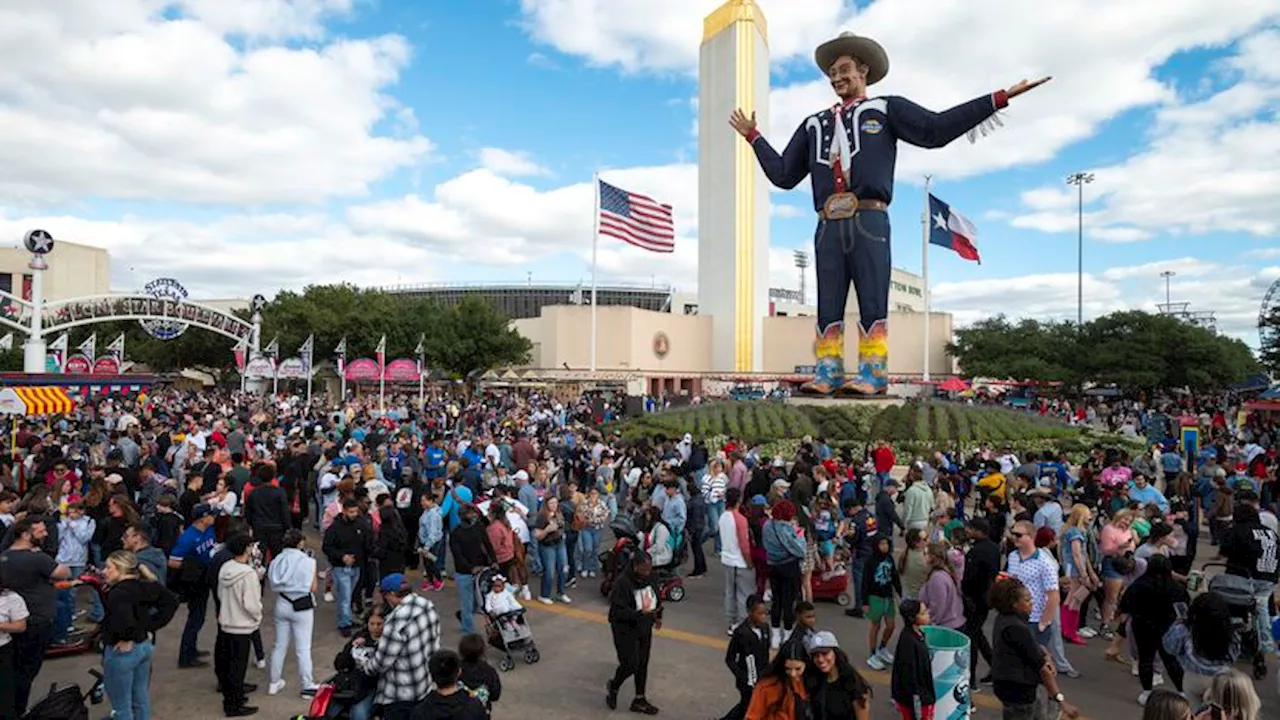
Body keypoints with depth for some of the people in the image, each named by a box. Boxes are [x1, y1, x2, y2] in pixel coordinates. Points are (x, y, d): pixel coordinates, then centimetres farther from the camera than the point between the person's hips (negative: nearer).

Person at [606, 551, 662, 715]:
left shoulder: (650, 578, -6)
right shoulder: (623, 583, -27)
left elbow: (656, 596, 14)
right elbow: (618, 611, -29)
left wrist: (658, 615, 14)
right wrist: (640, 613, -40)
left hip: (644, 629, 6)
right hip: (625, 631, -6)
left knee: (642, 664, 13)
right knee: (630, 665, -3)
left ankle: (639, 700, 30)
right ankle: (613, 686, 28)